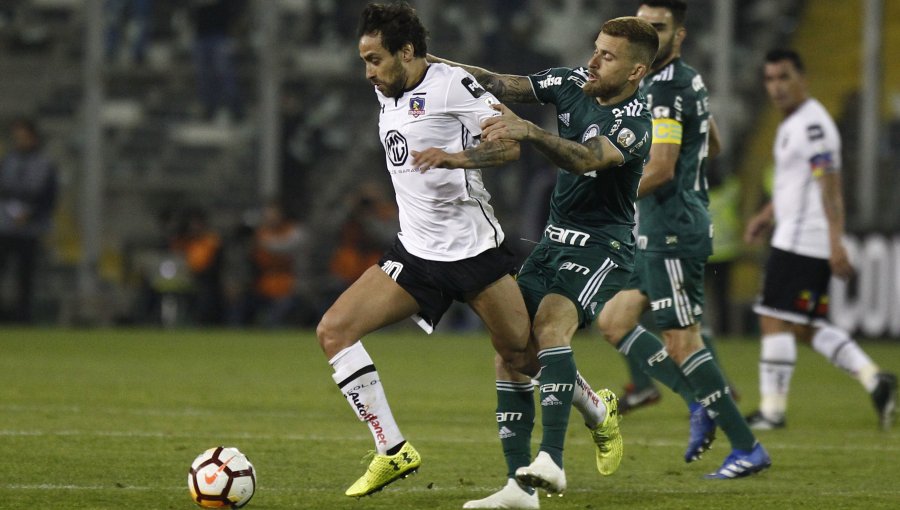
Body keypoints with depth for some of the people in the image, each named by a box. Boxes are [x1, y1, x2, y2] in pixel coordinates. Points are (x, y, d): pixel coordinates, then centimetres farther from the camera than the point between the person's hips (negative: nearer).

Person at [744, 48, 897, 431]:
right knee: (810, 328, 9)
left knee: (775, 321, -6)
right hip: (795, 236, 10)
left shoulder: (812, 124, -14)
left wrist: (836, 243, -25)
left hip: (799, 242, -10)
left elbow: (830, 186, -20)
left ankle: (772, 409, -3)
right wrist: (767, 215, 25)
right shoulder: (793, 123, 18)